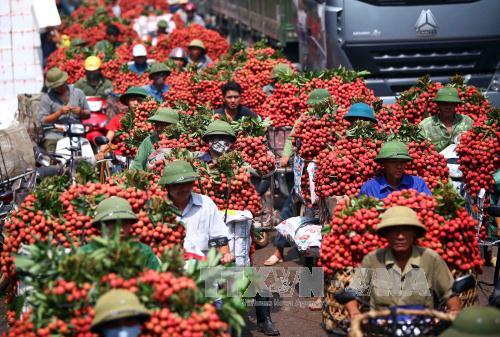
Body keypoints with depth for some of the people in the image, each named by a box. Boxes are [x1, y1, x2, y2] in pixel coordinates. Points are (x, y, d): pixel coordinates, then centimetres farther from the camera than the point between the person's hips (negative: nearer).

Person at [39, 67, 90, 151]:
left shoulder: (78, 93, 15)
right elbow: (43, 120, -1)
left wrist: (81, 112, -6)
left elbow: (88, 114, 18)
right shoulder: (46, 98, 8)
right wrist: (59, 112, -12)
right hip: (54, 136, -1)